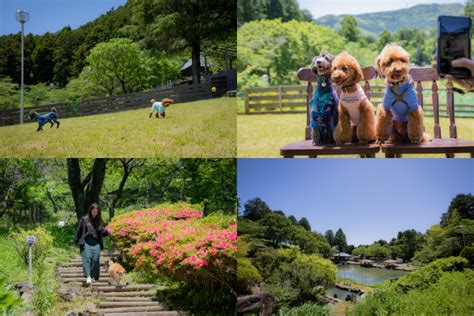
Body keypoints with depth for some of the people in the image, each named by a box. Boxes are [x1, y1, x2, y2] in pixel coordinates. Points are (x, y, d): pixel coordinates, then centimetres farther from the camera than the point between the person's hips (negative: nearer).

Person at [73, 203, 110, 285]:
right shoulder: (84, 220, 4)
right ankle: (88, 276, -21)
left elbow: (101, 232, 17)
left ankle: (93, 277, 8)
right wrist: (76, 242, 2)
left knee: (95, 260, -1)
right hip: (86, 243, -3)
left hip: (96, 244, 3)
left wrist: (108, 232, -3)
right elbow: (79, 231, 5)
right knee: (87, 259, -13)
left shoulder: (99, 221, 14)